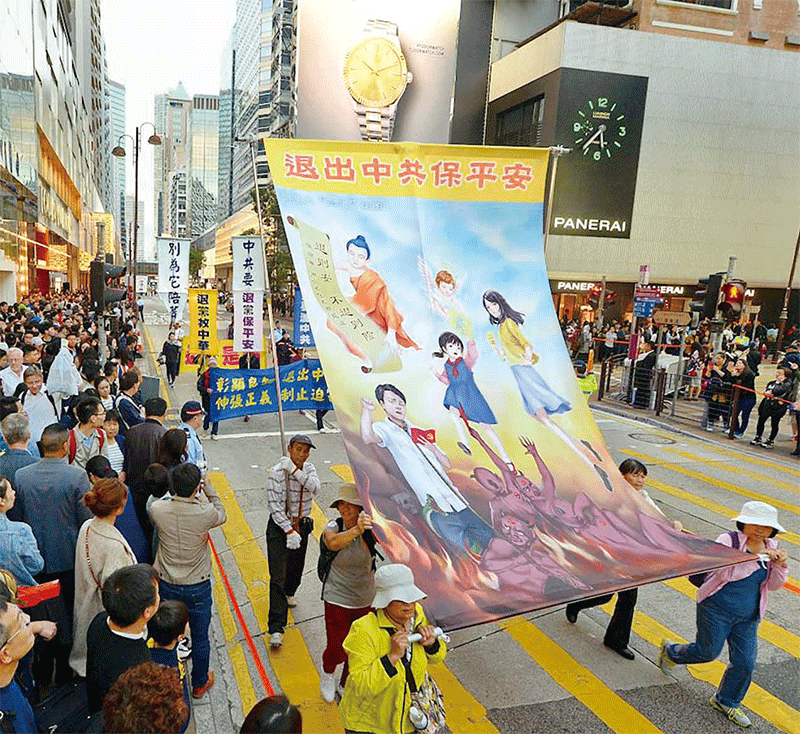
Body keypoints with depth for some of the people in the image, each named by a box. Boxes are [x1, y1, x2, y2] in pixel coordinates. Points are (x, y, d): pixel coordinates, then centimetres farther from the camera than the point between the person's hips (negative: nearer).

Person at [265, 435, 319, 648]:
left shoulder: (309, 469, 0)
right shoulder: (276, 472, -15)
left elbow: (315, 488, -19)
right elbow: (274, 504, -18)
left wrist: (295, 471, -27)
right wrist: (289, 530, -22)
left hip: (301, 525, 5)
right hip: (279, 526, -5)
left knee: (296, 568, 22)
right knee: (277, 576, -10)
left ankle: (287, 594, 54)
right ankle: (276, 628, -7)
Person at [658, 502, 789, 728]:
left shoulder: (771, 548, 3)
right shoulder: (728, 540, -16)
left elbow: (773, 585, 2)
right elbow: (727, 573, -28)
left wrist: (779, 565, -18)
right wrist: (756, 558, -34)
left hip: (748, 617, 6)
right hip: (717, 609, -5)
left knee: (745, 662, 6)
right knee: (707, 651, 6)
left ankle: (726, 702, 30)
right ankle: (670, 652, 36)